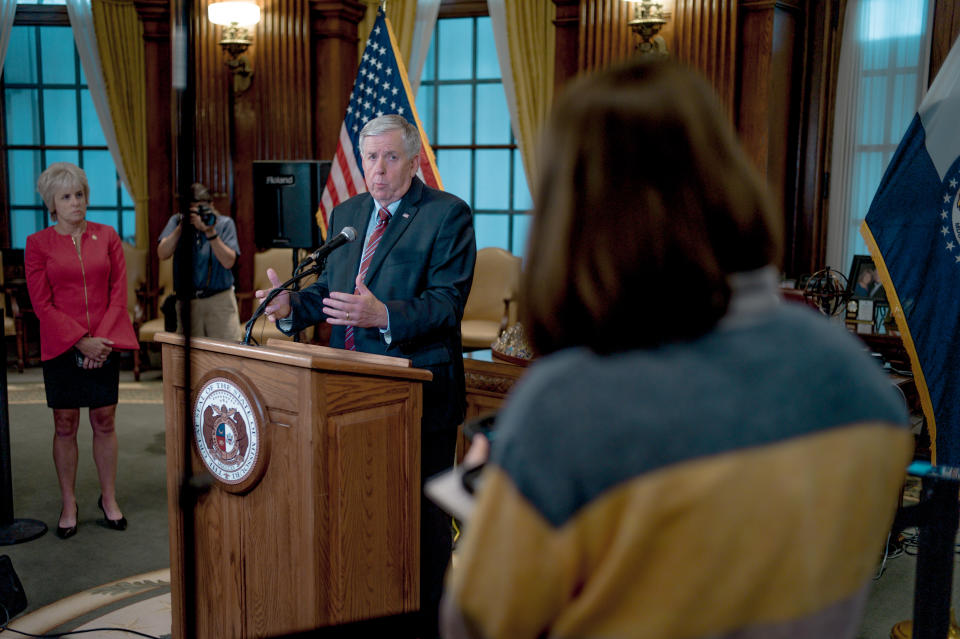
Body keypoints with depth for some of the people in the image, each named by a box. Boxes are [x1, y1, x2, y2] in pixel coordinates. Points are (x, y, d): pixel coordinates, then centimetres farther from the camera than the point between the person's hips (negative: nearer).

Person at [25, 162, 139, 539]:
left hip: (104, 344, 2)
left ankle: (109, 498, 20)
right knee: (65, 426, 5)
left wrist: (102, 340, -9)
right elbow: (42, 304, -4)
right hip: (61, 347, -1)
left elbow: (118, 294, 2)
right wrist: (81, 341, -14)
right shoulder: (38, 244, 0)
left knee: (105, 423, 7)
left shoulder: (107, 237, 5)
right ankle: (68, 505, 17)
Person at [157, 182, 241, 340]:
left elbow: (228, 262, -10)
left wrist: (211, 233, -19)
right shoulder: (177, 221, 6)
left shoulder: (225, 224, 1)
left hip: (220, 300, -1)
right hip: (187, 302, 2)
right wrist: (181, 227, -16)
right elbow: (162, 254, -7)